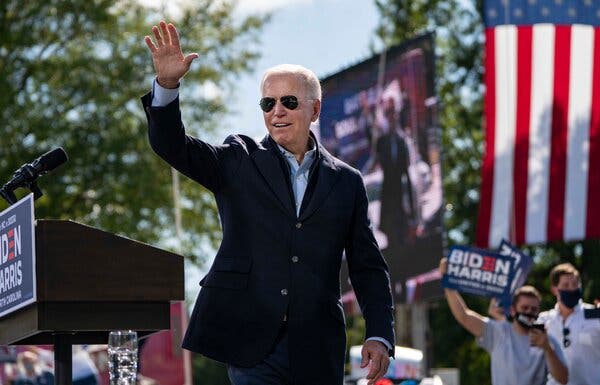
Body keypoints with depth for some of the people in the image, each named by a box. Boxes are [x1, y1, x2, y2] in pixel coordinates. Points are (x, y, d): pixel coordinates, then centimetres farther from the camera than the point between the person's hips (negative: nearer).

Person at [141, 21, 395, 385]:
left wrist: (380, 336, -2)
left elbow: (368, 267, 10)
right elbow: (172, 145, -4)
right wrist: (167, 83, -21)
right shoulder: (239, 161, 9)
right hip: (251, 340, -1)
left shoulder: (346, 181, 10)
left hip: (315, 351, 2)